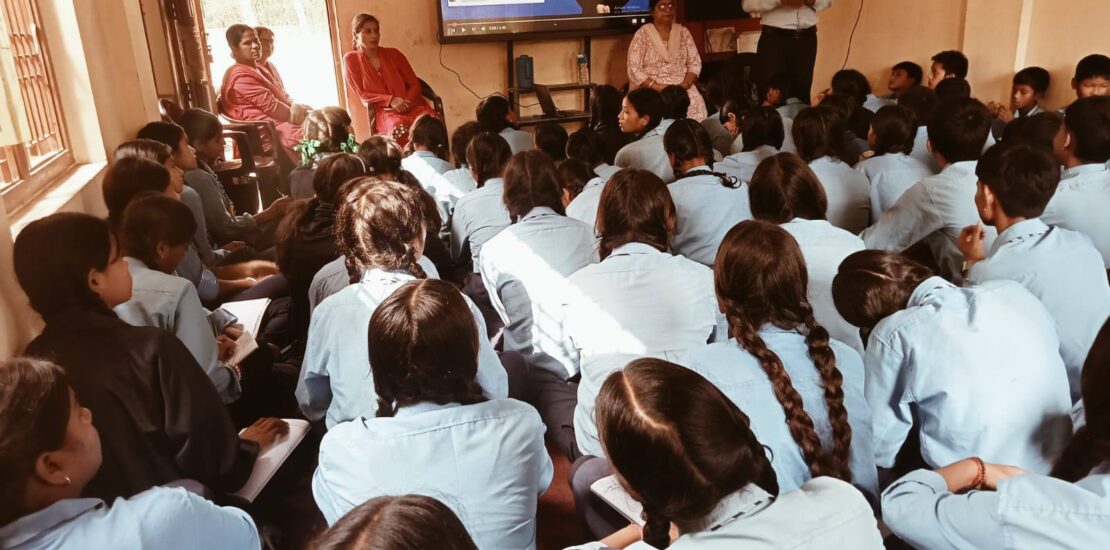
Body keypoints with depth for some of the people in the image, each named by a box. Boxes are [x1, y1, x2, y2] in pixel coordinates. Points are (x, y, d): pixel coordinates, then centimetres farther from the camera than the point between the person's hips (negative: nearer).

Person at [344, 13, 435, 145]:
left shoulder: (393, 54, 13)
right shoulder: (351, 59, 6)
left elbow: (415, 85, 10)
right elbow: (362, 94, 1)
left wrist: (404, 103, -12)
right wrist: (391, 101, -15)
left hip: (410, 105, 2)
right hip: (383, 111, -2)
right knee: (399, 126, -40)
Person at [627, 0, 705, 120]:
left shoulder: (683, 32, 10)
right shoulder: (642, 34, 0)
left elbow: (695, 64, 8)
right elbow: (634, 70, -7)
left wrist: (685, 84, -11)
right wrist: (657, 87, -18)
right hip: (650, 89, -3)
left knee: (696, 106, -24)